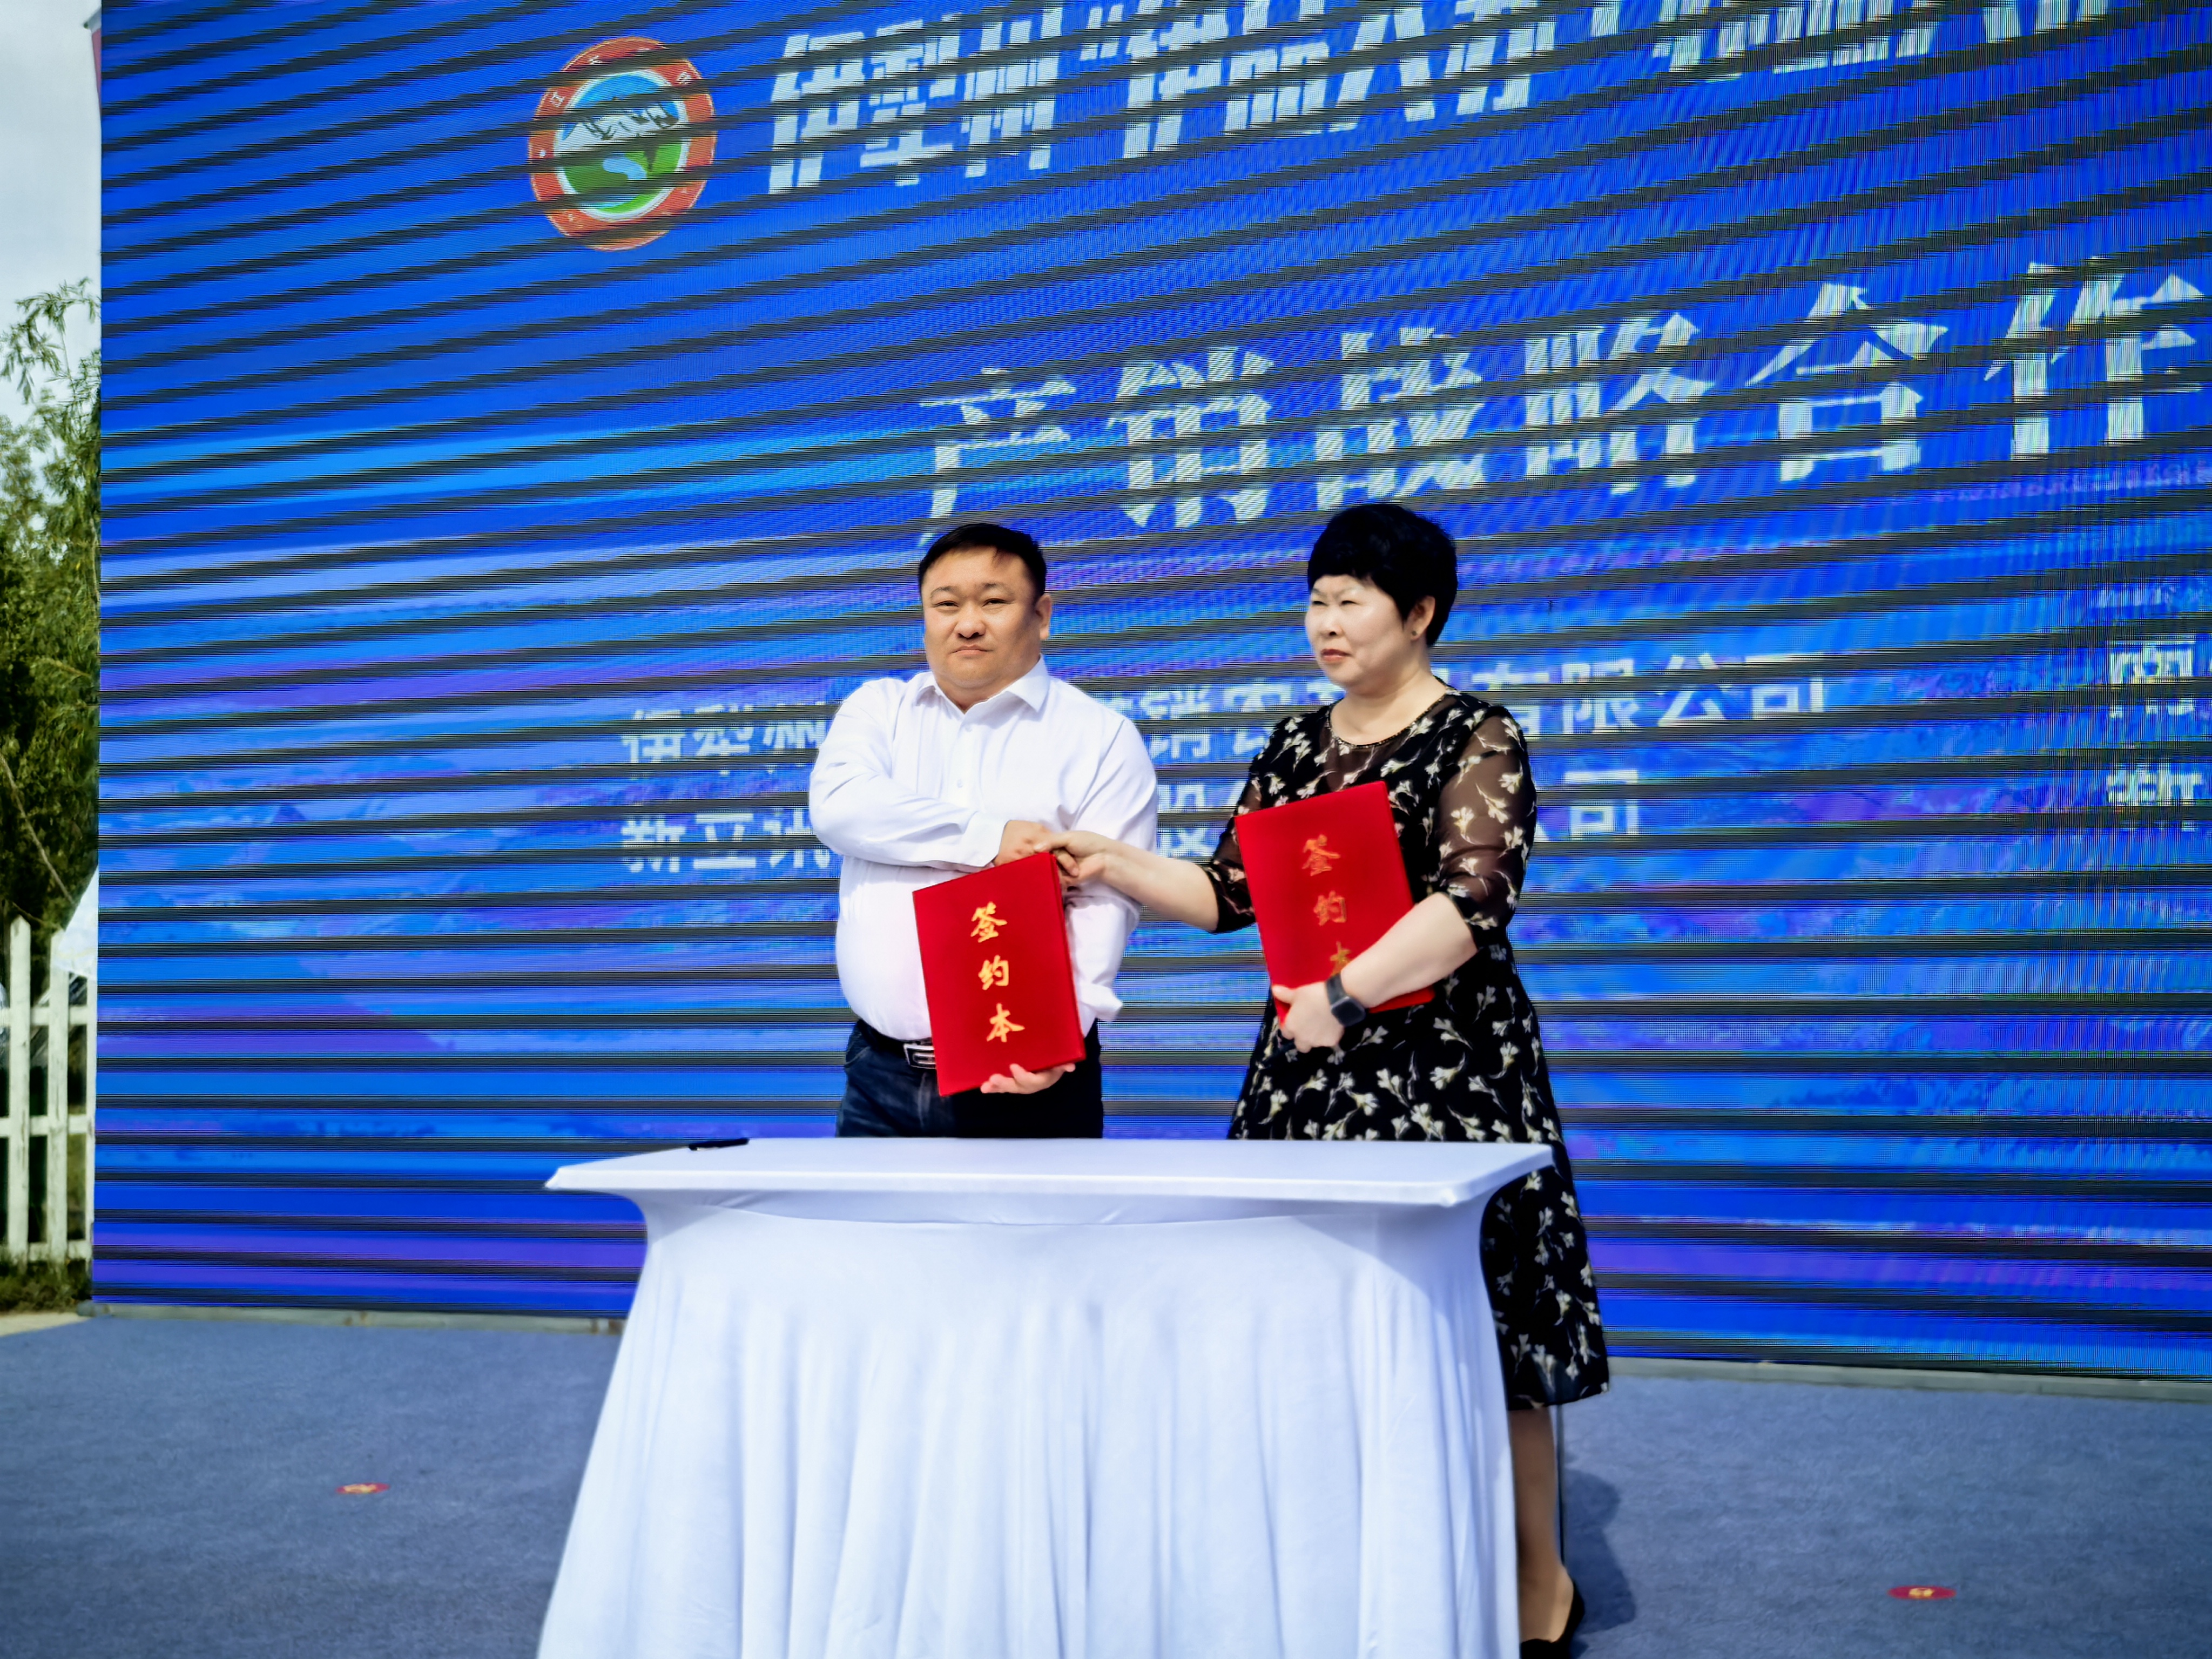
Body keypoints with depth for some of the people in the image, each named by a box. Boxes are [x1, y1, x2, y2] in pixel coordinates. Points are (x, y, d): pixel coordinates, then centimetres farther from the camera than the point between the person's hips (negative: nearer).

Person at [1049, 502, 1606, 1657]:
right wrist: (1113, 865, 4)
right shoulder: (1297, 746, 15)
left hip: (1442, 1068, -6)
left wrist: (1344, 997, -22)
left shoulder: (1475, 740, -4)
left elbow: (1473, 904, -16)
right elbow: (1228, 893, 16)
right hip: (1310, 1065, 6)